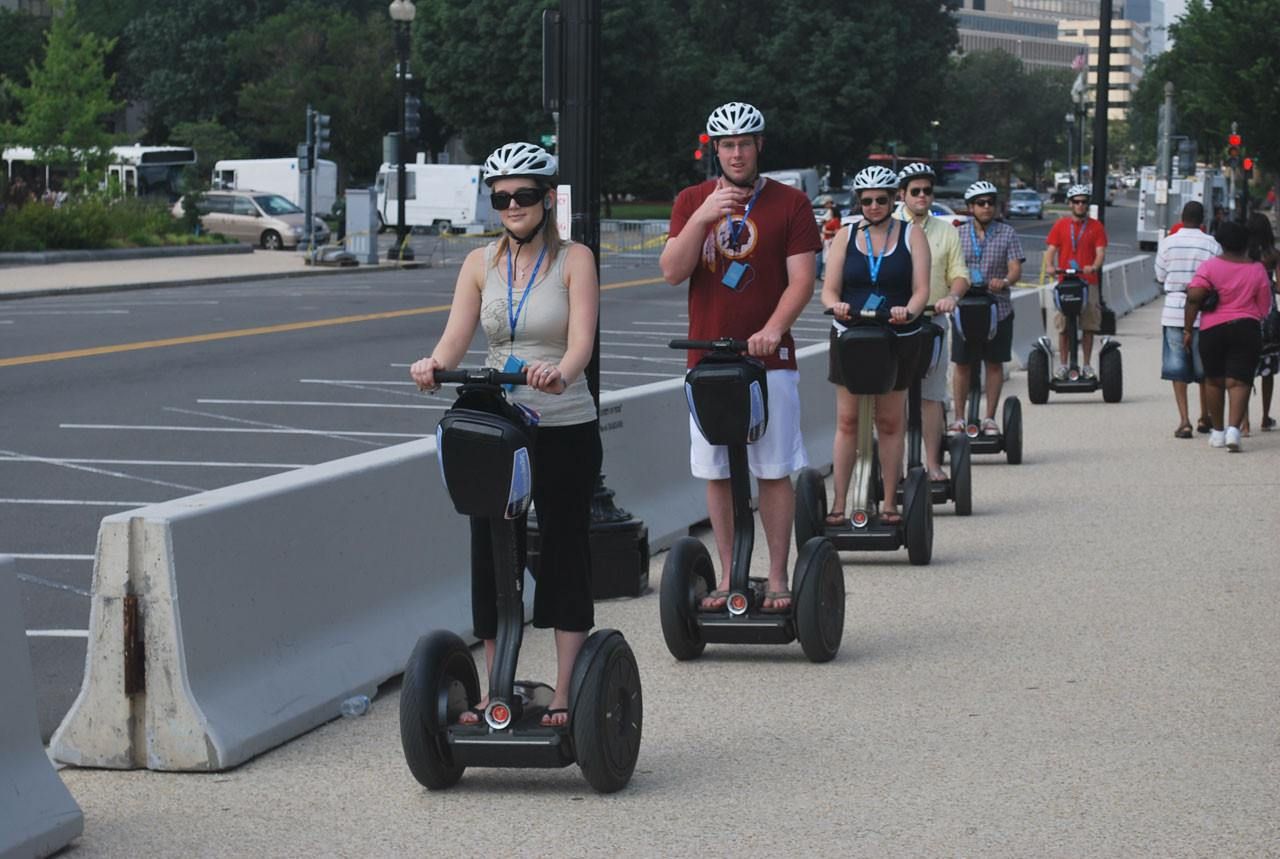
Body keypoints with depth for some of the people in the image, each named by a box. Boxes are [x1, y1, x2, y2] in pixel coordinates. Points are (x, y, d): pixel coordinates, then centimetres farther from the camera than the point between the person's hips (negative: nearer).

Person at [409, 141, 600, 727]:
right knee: (491, 558, 4)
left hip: (564, 428, -3)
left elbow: (581, 339, -18)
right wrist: (435, 365, -28)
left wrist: (560, 374, -40)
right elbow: (456, 337, -5)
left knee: (564, 557, 2)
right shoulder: (480, 264, 6)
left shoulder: (573, 260, -4)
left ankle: (564, 697, 8)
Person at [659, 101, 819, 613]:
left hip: (768, 357, -2)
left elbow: (802, 278, -4)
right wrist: (704, 217, -15)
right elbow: (672, 272, -2)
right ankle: (728, 578, 13)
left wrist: (774, 328, -21)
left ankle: (777, 579, 3)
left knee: (774, 471, -2)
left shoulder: (789, 204, 2)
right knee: (716, 474, 5)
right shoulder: (691, 201, 9)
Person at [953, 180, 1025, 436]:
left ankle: (990, 418, 12)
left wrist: (1005, 281, -26)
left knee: (994, 363, 4)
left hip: (998, 308, 0)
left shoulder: (1007, 233, 4)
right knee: (962, 364, 2)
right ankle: (959, 418, 9)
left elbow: (1015, 268, -4)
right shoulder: (958, 234, 7)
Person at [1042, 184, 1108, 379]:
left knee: (1089, 326, 1)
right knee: (1063, 327, 0)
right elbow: (1051, 249, 2)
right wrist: (1049, 266, -19)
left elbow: (1100, 251, -2)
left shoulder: (1096, 227, 7)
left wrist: (1094, 266, -23)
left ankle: (1087, 365, 10)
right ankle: (1063, 365, 9)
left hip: (1089, 282, 0)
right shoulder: (1060, 225, 8)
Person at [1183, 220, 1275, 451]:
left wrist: (1187, 329, -7)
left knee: (1214, 381, 15)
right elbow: (1264, 308, 5)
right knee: (1239, 382, -4)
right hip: (1247, 329, 0)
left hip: (1213, 329, 0)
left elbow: (1194, 297, -14)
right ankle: (1233, 428, -24)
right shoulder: (1257, 270, 1)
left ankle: (1217, 432, 23)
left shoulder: (1209, 266, -4)